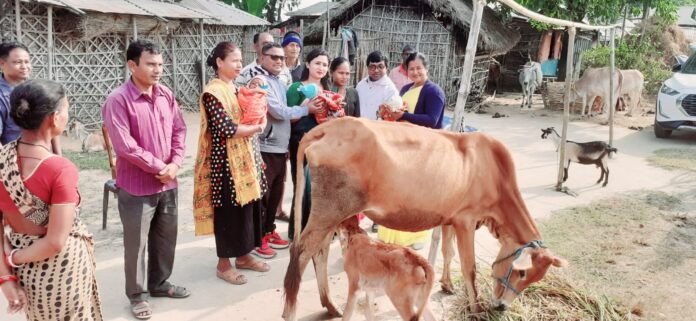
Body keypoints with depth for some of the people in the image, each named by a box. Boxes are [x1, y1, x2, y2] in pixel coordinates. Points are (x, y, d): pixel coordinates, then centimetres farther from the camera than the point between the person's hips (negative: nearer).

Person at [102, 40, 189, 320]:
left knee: (166, 237, 18)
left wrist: (175, 163, -8)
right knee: (136, 243, 7)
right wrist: (159, 166, -15)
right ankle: (137, 294, 23)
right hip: (137, 187, -6)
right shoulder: (118, 100, -15)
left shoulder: (166, 95, 4)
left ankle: (160, 283, 37)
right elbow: (124, 146, -20)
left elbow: (179, 130, 7)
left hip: (167, 182, 6)